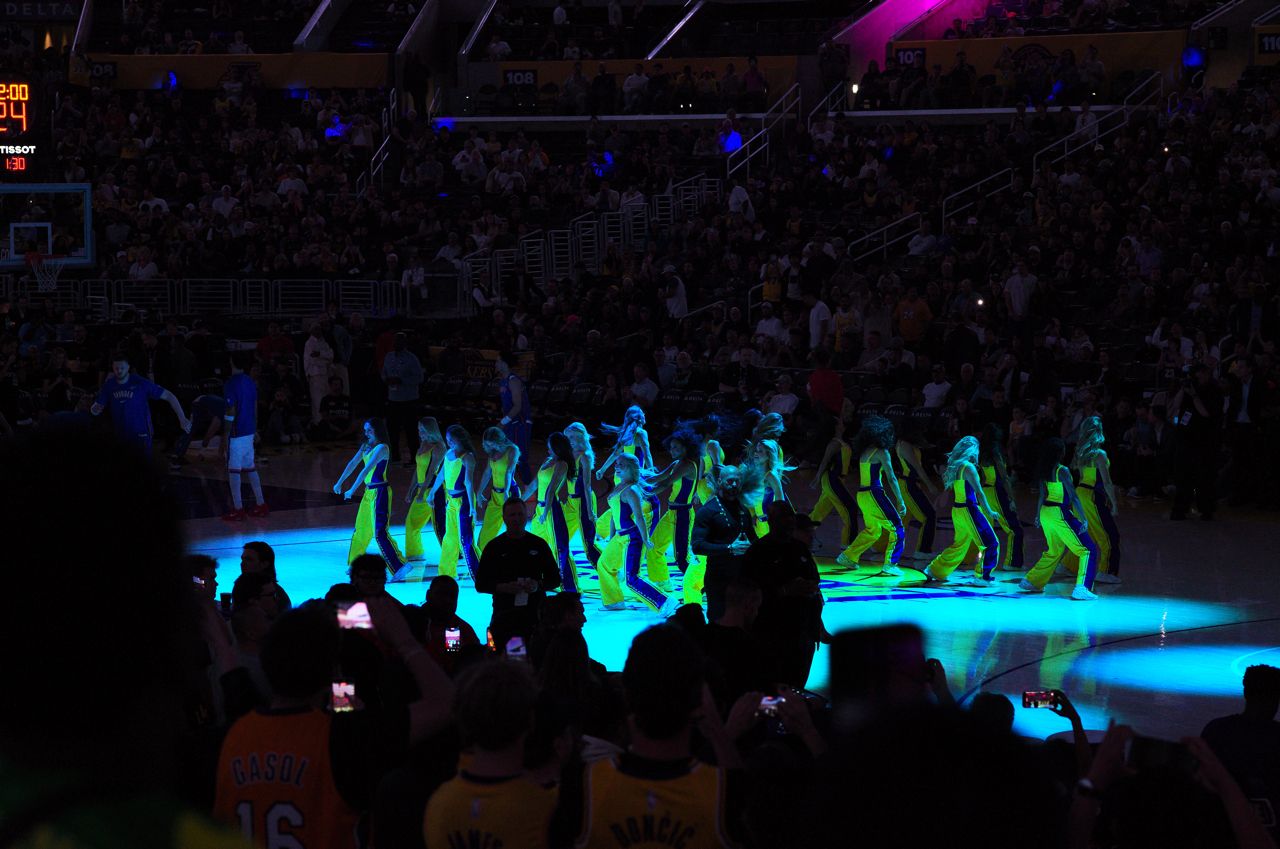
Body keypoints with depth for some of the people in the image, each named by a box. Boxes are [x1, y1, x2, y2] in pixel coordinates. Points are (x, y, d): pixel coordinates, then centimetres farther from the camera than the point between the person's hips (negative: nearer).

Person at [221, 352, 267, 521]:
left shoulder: (231, 384, -15)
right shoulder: (251, 382, 9)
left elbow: (231, 413, -17)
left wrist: (225, 438, -13)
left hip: (236, 433, -8)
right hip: (250, 431, 8)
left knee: (233, 470, -2)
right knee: (250, 468, 15)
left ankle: (238, 510, -1)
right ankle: (261, 506, 17)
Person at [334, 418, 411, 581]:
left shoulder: (381, 448, -17)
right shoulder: (366, 446, 10)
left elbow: (366, 470, -21)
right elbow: (353, 464, 14)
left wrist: (352, 490, -23)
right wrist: (339, 482, 11)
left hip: (379, 492, -9)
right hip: (369, 491, 9)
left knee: (380, 531, -14)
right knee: (361, 529, 18)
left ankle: (400, 566, -16)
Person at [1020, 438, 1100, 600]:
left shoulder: (1043, 471, 5)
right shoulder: (1062, 471, -16)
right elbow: (1073, 497, -18)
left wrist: (1038, 515, 24)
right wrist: (1083, 519, -19)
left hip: (1046, 513, 8)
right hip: (1060, 514, -8)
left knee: (1054, 551, 26)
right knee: (1088, 550, -5)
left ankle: (1031, 582, 30)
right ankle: (1081, 588, -18)